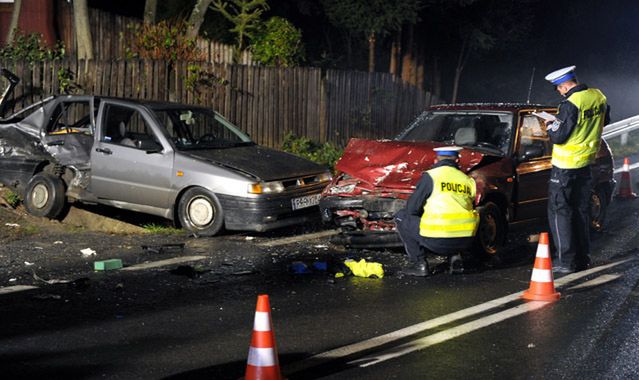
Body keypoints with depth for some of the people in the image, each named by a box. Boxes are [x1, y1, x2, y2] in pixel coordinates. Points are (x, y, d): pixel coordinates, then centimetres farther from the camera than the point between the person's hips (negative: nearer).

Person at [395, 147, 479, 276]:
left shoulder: (430, 176, 1)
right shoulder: (468, 180, 14)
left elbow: (411, 208, 3)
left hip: (438, 241, -5)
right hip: (466, 242, 5)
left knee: (401, 216, 16)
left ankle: (419, 263, 9)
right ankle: (455, 257, 15)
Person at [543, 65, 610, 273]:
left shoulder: (570, 104, -24)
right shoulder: (598, 97, 1)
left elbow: (559, 137, -23)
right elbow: (604, 121, 19)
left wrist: (550, 127, -1)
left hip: (565, 166, -8)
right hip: (586, 162, 8)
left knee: (559, 211, 0)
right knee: (581, 210, 16)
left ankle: (567, 261, -2)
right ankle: (583, 258, 22)